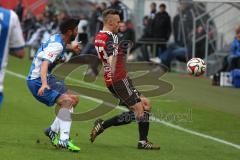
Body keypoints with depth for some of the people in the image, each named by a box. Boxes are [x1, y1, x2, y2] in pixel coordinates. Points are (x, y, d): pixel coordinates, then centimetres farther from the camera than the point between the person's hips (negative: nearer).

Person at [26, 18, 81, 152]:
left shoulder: (57, 38, 7)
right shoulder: (57, 46, -23)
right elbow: (44, 65, -37)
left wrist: (70, 47, 47)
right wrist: (44, 84, -51)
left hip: (47, 78, 11)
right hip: (37, 81, -11)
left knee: (74, 99, 12)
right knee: (67, 101, -27)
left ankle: (53, 130, 17)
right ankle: (63, 140, -34)